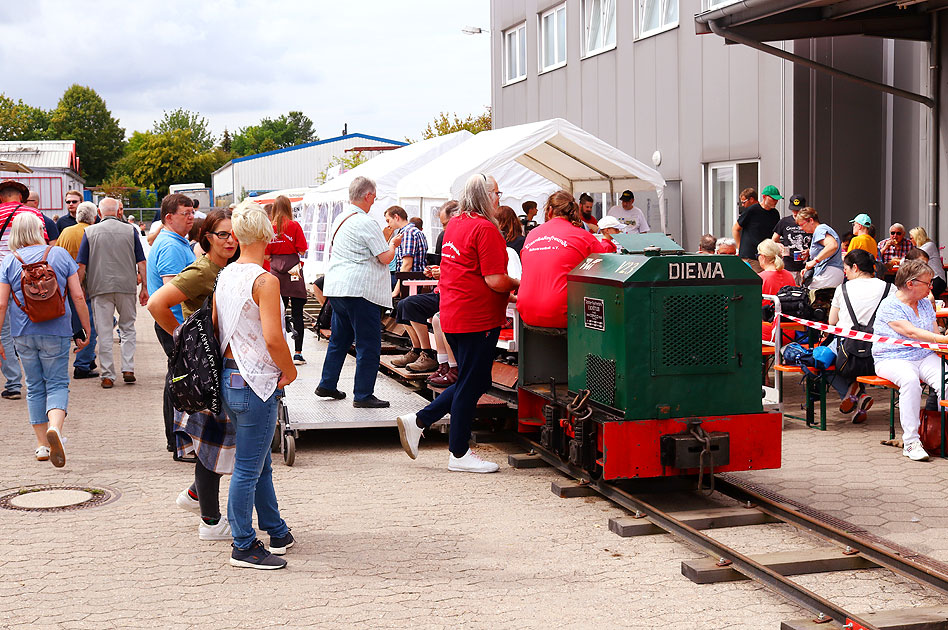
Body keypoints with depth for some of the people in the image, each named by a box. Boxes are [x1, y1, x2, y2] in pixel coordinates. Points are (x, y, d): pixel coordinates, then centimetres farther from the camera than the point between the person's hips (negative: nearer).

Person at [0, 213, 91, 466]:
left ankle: (42, 444, 17)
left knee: (35, 387, 13)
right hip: (56, 332, -1)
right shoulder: (60, 255, 0)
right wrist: (86, 329, 6)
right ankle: (54, 427, -25)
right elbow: (78, 296, -2)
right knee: (57, 383, 3)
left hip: (23, 334, 1)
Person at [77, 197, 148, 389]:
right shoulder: (130, 230, 4)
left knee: (104, 332, 3)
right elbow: (141, 262, 4)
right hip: (127, 286, 1)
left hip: (100, 287, -1)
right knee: (128, 327, 15)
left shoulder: (90, 232, 2)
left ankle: (107, 376, 4)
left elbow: (81, 265, 1)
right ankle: (128, 369, 6)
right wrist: (144, 287, 9)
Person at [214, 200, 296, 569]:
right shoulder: (264, 281, -17)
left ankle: (277, 531, 32)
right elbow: (273, 338, -23)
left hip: (229, 376, 9)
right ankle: (244, 548, 7)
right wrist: (290, 371, -7)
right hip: (256, 383, -9)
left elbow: (214, 327, 12)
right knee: (248, 467, -1)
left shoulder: (225, 276, 7)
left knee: (260, 463, 19)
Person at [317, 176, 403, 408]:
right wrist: (393, 244, 7)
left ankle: (326, 385, 26)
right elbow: (385, 258, -13)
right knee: (368, 344, -3)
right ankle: (363, 395, -2)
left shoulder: (339, 220, 14)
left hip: (336, 288, 9)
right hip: (359, 289, -9)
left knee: (339, 339, 20)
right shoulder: (367, 223, -14)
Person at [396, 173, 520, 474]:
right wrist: (519, 284, -2)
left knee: (475, 381, 18)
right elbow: (495, 280, -21)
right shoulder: (485, 229, -16)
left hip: (452, 313, 9)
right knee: (471, 384, 1)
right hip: (477, 317, -9)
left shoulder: (454, 224, 12)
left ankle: (417, 422, 15)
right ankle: (459, 455, 10)